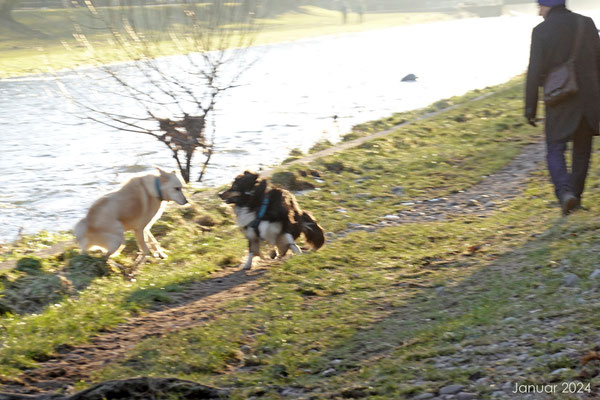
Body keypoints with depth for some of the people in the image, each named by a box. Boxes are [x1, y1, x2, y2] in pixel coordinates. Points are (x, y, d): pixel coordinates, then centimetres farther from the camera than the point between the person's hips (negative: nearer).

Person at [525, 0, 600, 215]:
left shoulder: (541, 31, -8)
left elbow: (535, 72, -10)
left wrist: (530, 107, -3)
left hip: (560, 101, -3)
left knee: (555, 152, 5)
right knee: (582, 149, 18)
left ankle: (565, 192, -18)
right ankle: (576, 196, 24)